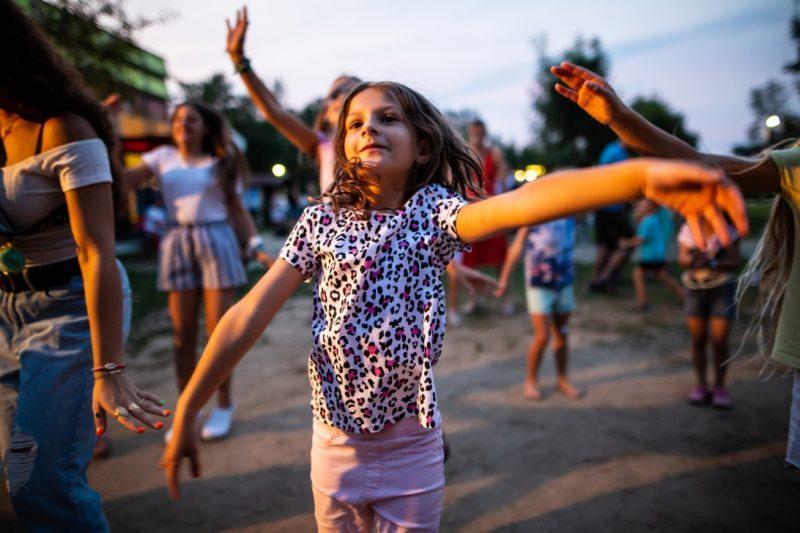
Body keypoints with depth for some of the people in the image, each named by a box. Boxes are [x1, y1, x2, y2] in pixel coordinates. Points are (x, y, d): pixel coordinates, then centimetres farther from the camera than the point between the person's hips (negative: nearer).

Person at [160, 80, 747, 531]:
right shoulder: (321, 221, -6)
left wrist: (642, 173, -47)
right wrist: (186, 411, -8)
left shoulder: (432, 212, -11)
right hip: (336, 436, 2)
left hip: (411, 443, -1)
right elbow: (250, 314, -8)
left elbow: (521, 202, -31)